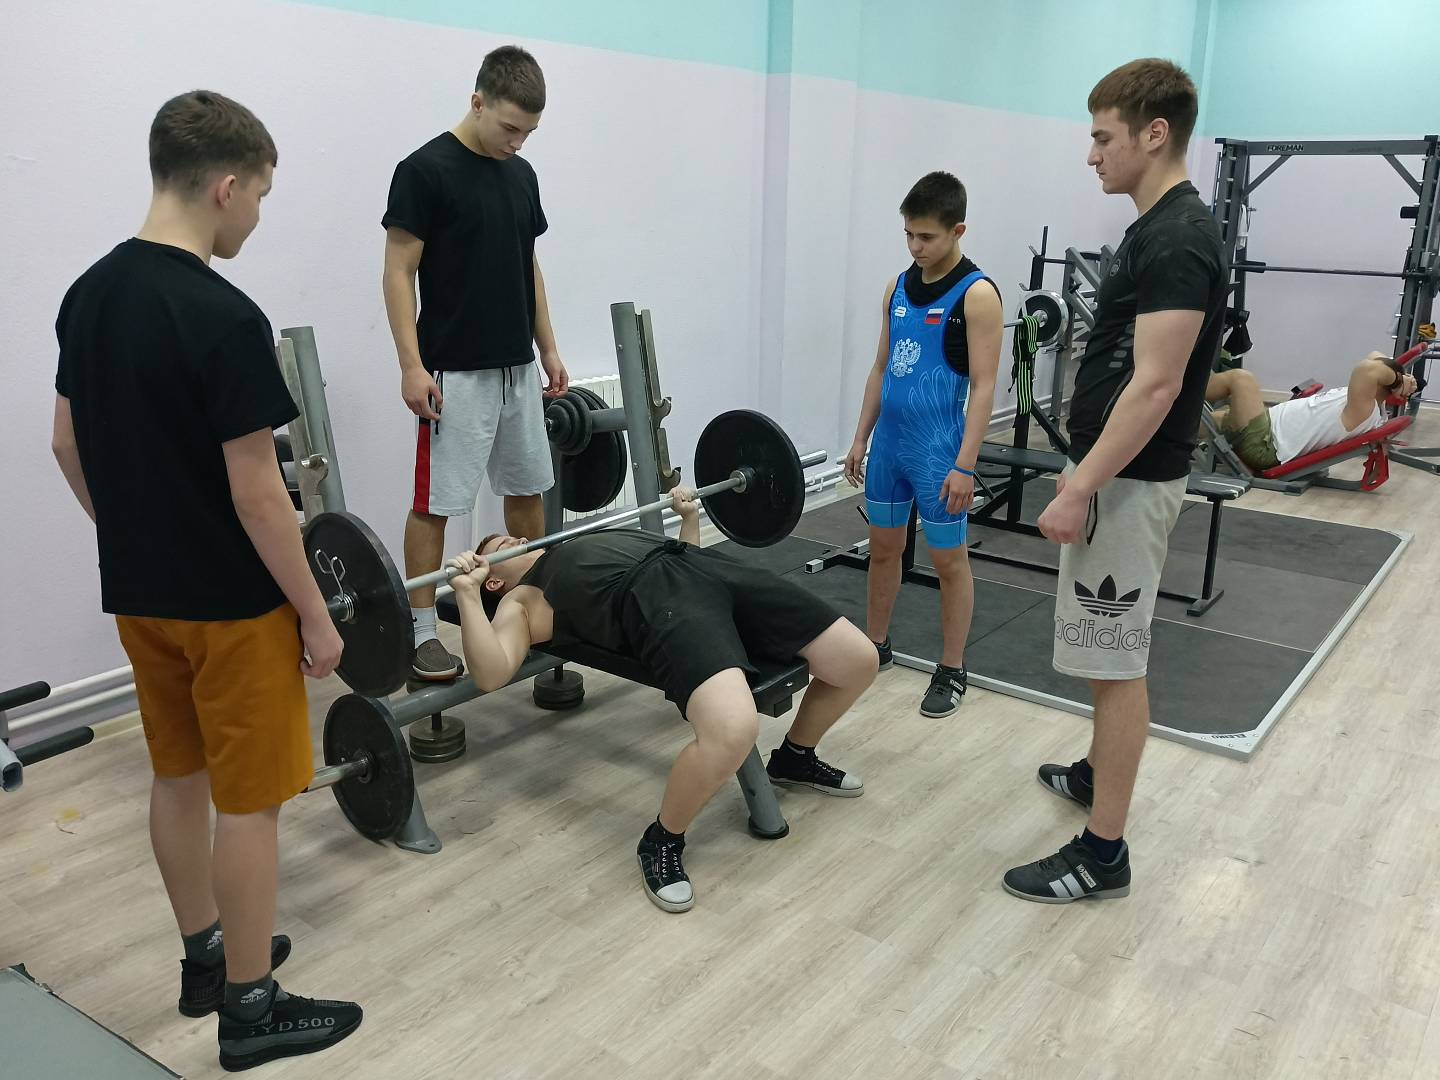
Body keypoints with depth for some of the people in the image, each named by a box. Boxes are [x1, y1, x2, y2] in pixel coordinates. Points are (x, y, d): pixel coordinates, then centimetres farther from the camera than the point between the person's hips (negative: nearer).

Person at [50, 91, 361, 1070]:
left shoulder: (89, 294, 4)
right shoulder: (225, 318, -23)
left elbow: (69, 446, 11)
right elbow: (255, 493, -22)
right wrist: (315, 614, -13)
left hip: (137, 592, 9)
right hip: (229, 603, -8)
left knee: (179, 776, 19)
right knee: (248, 800, 4)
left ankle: (205, 958, 36)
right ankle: (252, 1008, 17)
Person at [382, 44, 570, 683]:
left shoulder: (521, 174, 10)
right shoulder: (426, 170, -11)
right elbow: (399, 272, -12)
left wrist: (548, 347, 13)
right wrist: (412, 364, -18)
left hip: (517, 367, 8)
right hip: (455, 373, -7)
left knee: (528, 488, 15)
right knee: (435, 501, -1)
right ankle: (422, 629, 9)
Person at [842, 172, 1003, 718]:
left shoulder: (977, 294, -11)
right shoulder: (898, 287, 8)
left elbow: (983, 387, -14)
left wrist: (964, 465, -19)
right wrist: (860, 439, 11)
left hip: (939, 447, -6)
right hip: (889, 442, 6)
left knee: (948, 558, 5)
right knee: (883, 546, 15)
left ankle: (951, 672, 16)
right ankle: (876, 646, 31)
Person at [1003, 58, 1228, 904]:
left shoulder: (1176, 240, -20)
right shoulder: (1164, 228, 12)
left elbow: (1154, 386, -25)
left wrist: (1080, 490, -24)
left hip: (1128, 482, -10)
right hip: (1118, 472, 10)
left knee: (1115, 661, -3)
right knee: (1111, 652, 22)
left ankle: (1103, 852, 7)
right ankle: (1097, 773, 40)